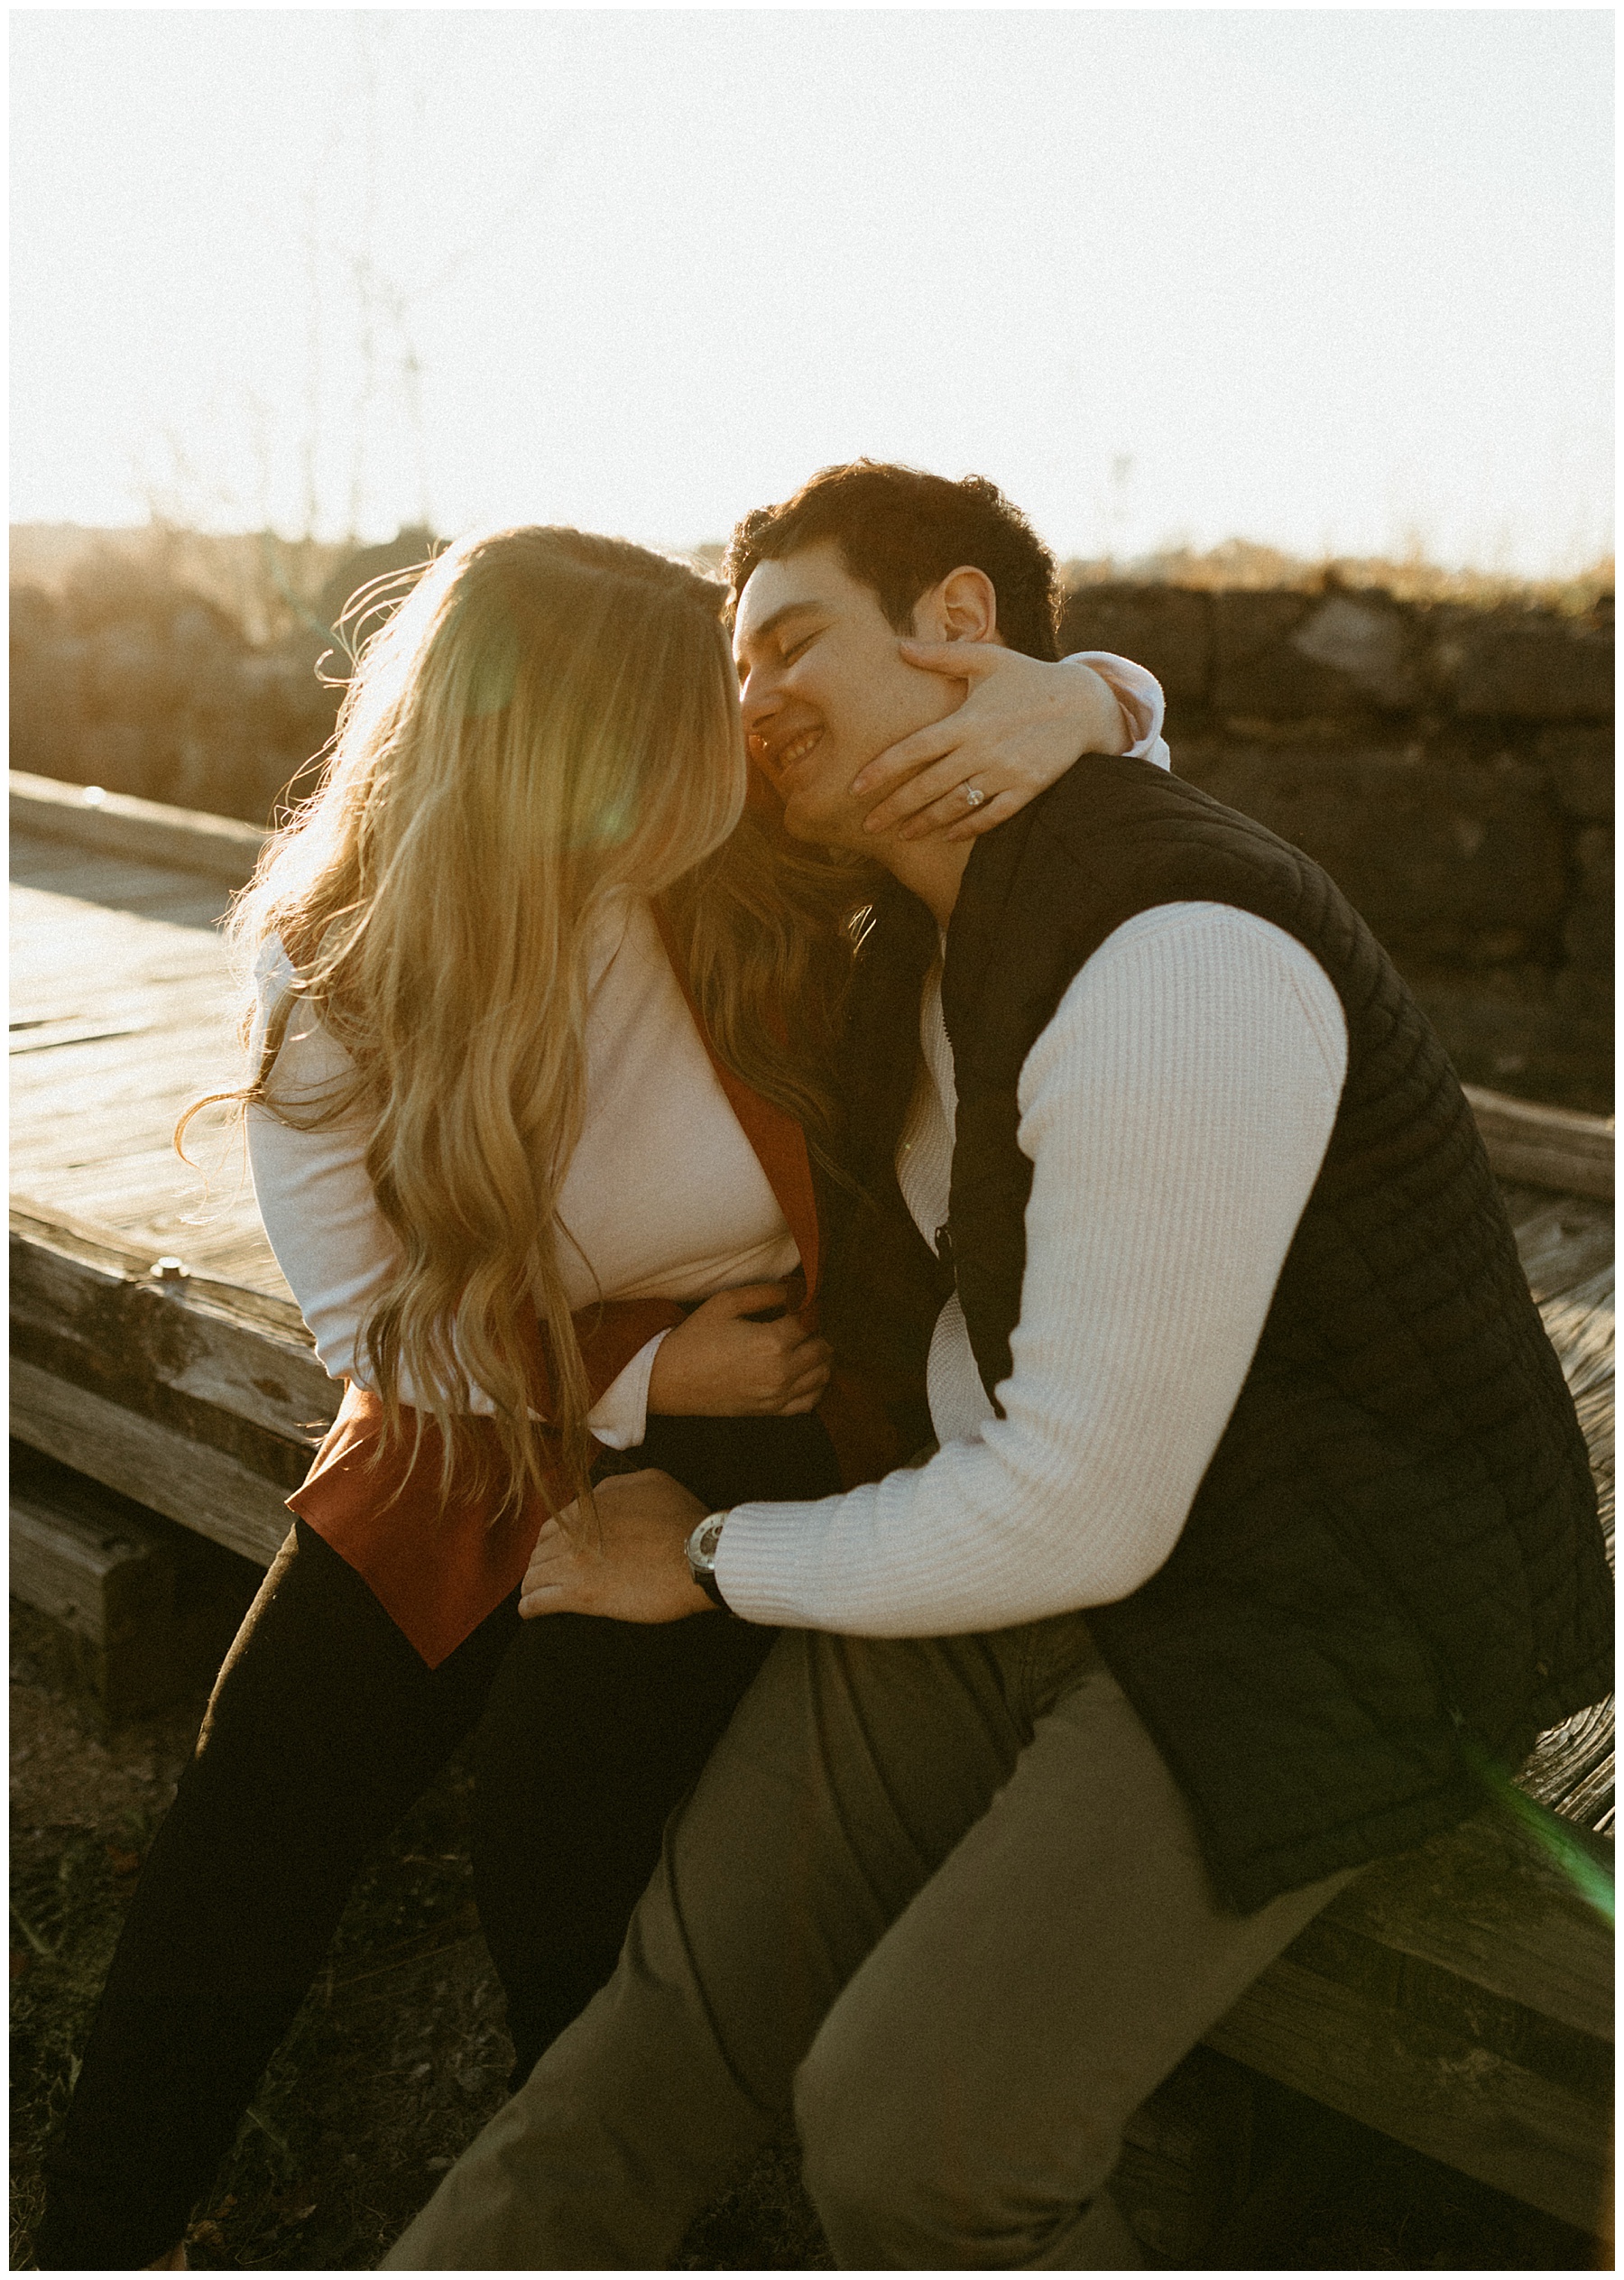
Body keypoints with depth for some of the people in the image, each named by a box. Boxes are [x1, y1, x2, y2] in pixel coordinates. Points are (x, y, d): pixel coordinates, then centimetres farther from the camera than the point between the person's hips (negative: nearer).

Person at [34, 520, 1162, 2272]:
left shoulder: (740, 864, -18)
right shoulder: (332, 966, -17)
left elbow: (1113, 692, -7)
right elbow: (369, 1317, -9)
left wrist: (1078, 704, -32)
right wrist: (638, 1376, -18)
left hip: (735, 1434, -1)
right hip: (465, 1428, 2)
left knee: (554, 1834, -11)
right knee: (249, 1813, 1)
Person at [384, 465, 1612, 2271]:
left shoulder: (1177, 961, -27)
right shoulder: (928, 935, 4)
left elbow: (1085, 1518, -24)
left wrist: (714, 1558, -10)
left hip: (1320, 1622, -7)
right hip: (1043, 1517, 8)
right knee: (684, 2005, -4)